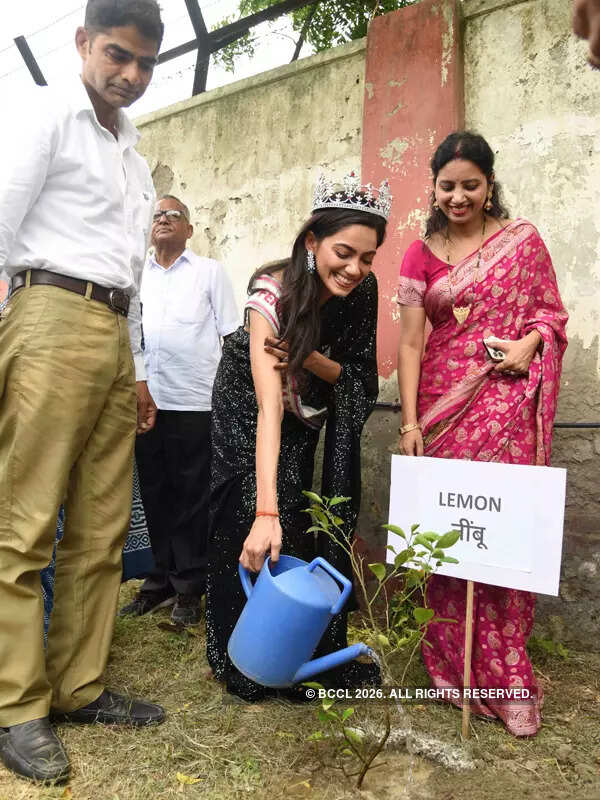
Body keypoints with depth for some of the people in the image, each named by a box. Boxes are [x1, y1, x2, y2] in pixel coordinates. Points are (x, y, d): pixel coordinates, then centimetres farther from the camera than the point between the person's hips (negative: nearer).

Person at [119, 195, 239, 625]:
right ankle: (162, 577, 23)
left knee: (192, 496, 2)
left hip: (194, 402, -3)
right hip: (145, 400, 4)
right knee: (155, 494, 10)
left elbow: (232, 335, 5)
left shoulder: (210, 272, 9)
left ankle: (190, 585, 12)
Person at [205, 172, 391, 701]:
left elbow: (353, 376, -11)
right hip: (246, 409, -4)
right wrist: (265, 512, -52)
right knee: (247, 529, -4)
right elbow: (269, 408, -44)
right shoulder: (274, 292, -35)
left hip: (310, 408, 4)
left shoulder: (362, 291, -20)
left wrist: (307, 359, -32)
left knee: (304, 527, 2)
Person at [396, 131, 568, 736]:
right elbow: (409, 341, 1)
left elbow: (552, 310, 11)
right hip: (444, 404, 1)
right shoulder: (421, 254, 9)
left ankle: (506, 673, 13)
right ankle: (453, 662, 20)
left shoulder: (523, 240, 8)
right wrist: (409, 420, -7)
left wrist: (530, 340, -12)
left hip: (507, 408, -1)